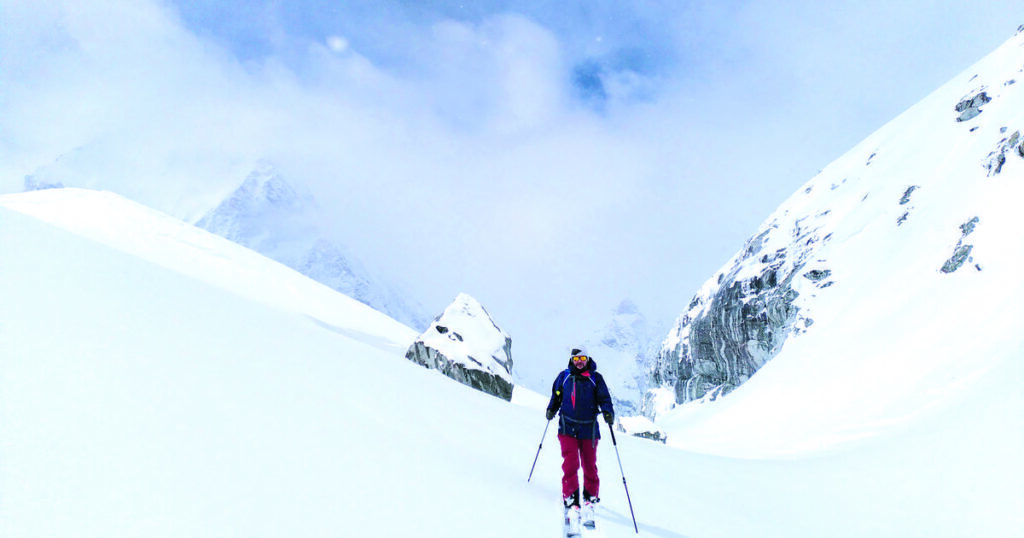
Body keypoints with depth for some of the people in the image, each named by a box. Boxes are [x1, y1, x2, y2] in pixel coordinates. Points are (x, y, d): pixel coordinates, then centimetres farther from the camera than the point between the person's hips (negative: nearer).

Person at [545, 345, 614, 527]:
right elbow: (556, 396, 19)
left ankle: (590, 500, 26)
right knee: (571, 464, -12)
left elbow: (604, 399, 1)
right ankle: (571, 502, -7)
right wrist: (551, 410, 3)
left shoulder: (595, 378, 5)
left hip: (589, 428, 0)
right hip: (567, 427, 0)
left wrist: (608, 413, -17)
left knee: (589, 466, 8)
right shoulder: (564, 376, 8)